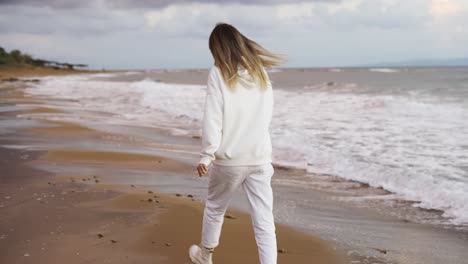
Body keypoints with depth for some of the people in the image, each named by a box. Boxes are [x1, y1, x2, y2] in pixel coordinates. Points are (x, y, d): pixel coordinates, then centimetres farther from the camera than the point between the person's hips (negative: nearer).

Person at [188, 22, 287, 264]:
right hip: (260, 158, 3)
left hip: (229, 159, -2)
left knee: (214, 208, 21)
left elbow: (212, 118, -12)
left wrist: (206, 155, -7)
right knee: (264, 221, 2)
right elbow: (266, 116, 9)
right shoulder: (261, 73, 6)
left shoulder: (218, 74, -8)